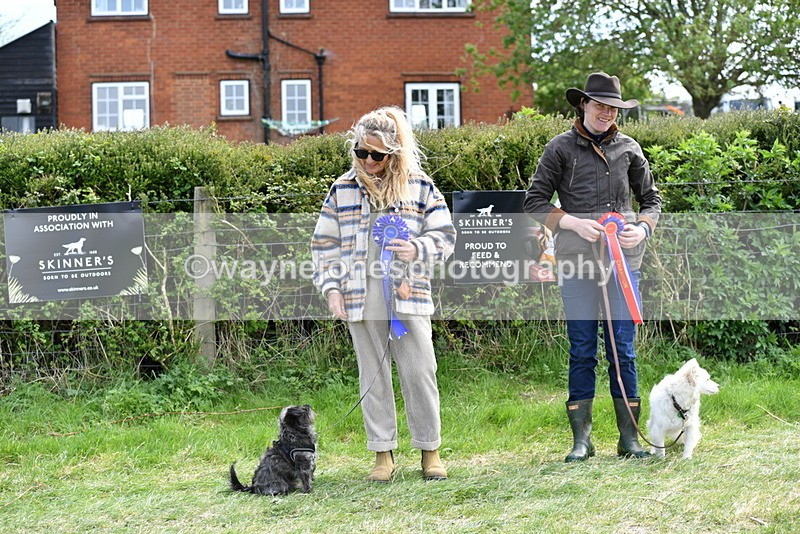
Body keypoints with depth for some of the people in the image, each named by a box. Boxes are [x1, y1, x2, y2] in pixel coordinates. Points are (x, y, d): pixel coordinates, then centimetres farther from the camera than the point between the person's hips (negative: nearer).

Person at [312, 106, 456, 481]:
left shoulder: (420, 187, 4)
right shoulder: (343, 189, 7)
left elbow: (444, 236, 6)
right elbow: (325, 243, 11)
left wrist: (417, 249, -14)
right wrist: (331, 288, 1)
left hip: (407, 293, -1)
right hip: (361, 295, 1)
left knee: (419, 372, -2)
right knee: (372, 375, 5)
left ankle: (430, 450, 11)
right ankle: (383, 454, 13)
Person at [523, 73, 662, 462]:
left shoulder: (628, 149, 12)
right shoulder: (561, 148, 4)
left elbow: (651, 198, 19)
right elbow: (534, 202, 4)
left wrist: (643, 228, -1)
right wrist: (574, 223, -10)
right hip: (577, 261, -2)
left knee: (623, 349, 3)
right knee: (582, 351, 1)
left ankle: (629, 438, 9)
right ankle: (581, 439, 8)